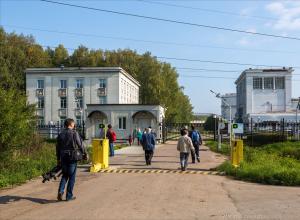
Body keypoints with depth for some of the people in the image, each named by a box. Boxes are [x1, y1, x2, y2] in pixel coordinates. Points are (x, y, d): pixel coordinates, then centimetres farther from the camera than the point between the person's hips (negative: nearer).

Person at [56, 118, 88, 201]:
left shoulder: (60, 134, 7)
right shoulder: (74, 133, -9)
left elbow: (58, 148, 11)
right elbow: (80, 145, -8)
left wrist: (58, 159, 19)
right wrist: (85, 154, 5)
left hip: (63, 157, 5)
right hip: (72, 157, -5)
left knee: (65, 175, 18)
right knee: (71, 176, 5)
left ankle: (60, 191, 0)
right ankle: (69, 196, 9)